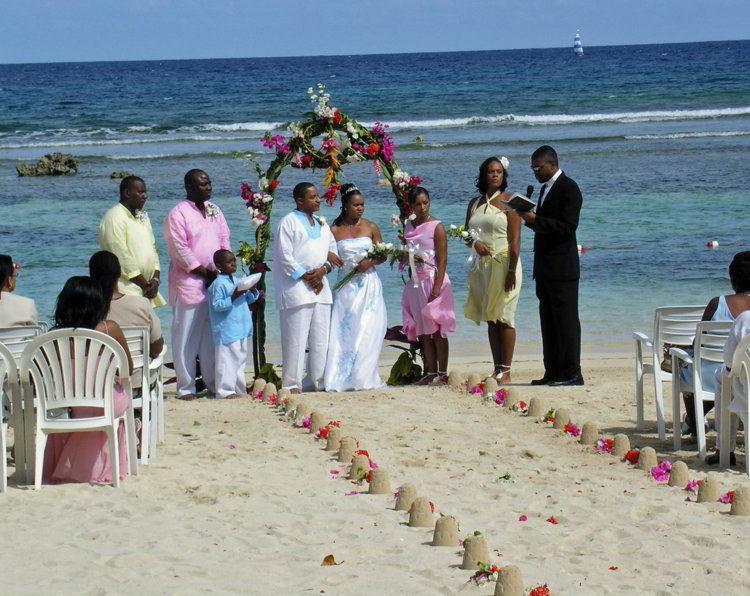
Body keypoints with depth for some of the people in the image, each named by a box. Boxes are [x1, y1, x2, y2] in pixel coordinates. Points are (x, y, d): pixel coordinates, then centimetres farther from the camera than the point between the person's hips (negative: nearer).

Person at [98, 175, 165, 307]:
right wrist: (144, 284, -12)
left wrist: (156, 279, 1)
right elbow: (122, 257, -16)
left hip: (145, 291, 8)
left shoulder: (142, 217, 18)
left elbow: (153, 248, 17)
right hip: (125, 291, -8)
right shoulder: (114, 218, -11)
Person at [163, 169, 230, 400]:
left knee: (212, 337, 11)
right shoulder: (178, 213, -8)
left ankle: (214, 383, 18)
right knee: (186, 338, -3)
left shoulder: (214, 211, 14)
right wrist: (203, 272, -11)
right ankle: (185, 387, 3)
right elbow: (180, 250, -12)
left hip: (214, 284, 6)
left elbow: (224, 241, 15)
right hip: (188, 284, -6)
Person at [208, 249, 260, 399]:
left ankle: (239, 389, 23)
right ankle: (225, 391, -4)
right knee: (227, 360, -7)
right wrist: (233, 297, -25)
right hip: (226, 330, -9)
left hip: (241, 329, 9)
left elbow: (247, 300, 21)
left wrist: (253, 292, 1)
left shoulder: (236, 281, 14)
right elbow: (217, 305, -18)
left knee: (240, 359, 15)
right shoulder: (218, 283, -13)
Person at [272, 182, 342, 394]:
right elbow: (284, 256, -10)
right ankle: (291, 384, -5)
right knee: (296, 338, -8)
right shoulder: (288, 222, -4)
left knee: (320, 339, 6)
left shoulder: (321, 223, 18)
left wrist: (322, 270, -3)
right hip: (296, 287, -7)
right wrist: (306, 277, -12)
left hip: (321, 286, 7)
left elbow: (332, 250, 17)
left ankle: (318, 381, 12)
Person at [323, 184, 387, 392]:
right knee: (344, 331, -5)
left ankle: (363, 377, 1)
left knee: (367, 330, -4)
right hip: (346, 286, -1)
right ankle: (341, 378, -3)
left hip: (368, 283, 1)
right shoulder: (335, 230, 3)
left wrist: (370, 262, -9)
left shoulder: (371, 227, 7)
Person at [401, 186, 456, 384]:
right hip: (416, 282, 6)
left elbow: (442, 259, -12)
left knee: (437, 329, -5)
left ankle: (442, 373, -1)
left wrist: (437, 286, -18)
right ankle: (431, 372, 11)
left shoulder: (436, 227, -7)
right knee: (423, 330, 7)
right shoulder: (408, 227, 11)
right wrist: (405, 256, 0)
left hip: (433, 280, -6)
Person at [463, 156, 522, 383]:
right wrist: (474, 243, -8)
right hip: (482, 266, 6)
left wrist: (512, 271, -17)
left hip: (503, 263, -6)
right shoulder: (474, 203, 13)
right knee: (490, 319, 7)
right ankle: (496, 369, 10)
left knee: (504, 317, -7)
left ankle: (506, 371, -6)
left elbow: (515, 239, -10)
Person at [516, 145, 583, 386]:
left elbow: (567, 227, -19)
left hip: (562, 268, -10)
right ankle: (553, 373, 14)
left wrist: (535, 219, -23)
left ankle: (571, 373, -5)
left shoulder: (568, 188, -11)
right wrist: (529, 217, 3)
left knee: (566, 321, -7)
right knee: (549, 322, 10)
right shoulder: (546, 188, 18)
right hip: (545, 267, 10)